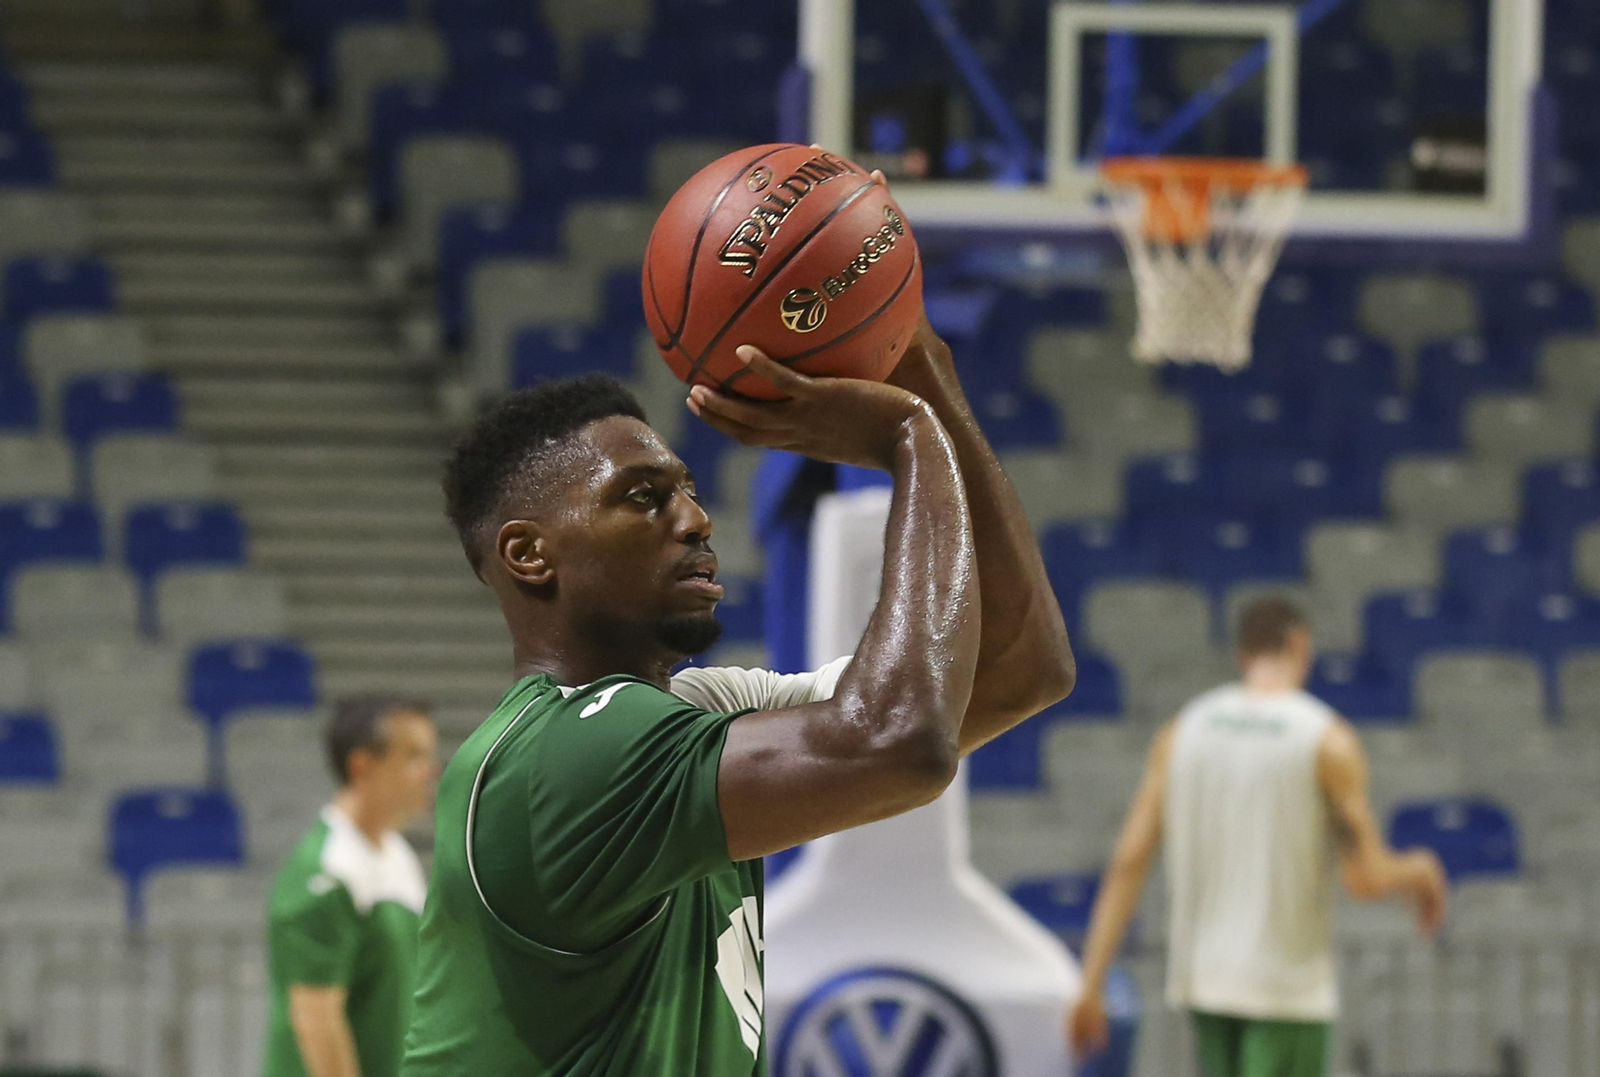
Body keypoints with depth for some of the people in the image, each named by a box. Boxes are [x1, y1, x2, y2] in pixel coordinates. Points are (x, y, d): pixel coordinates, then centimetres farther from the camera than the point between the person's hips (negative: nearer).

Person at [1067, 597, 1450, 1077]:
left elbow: (1127, 862, -1)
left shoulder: (1183, 730, 3)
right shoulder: (1328, 739, -9)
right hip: (1287, 984, -5)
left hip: (1203, 978, 5)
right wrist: (1419, 871, 10)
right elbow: (1366, 879, -13)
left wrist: (1091, 986, -1)